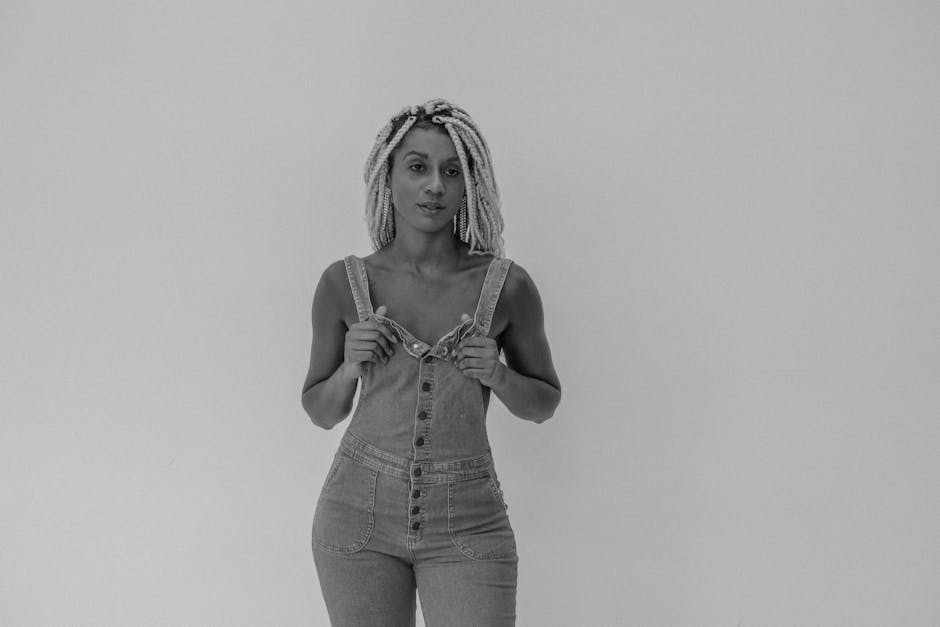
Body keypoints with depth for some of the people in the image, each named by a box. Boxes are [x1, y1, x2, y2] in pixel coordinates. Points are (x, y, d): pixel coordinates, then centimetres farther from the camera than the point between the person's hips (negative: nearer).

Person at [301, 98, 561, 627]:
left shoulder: (507, 286, -2)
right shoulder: (344, 284, 0)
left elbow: (544, 402, 11)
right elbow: (321, 411, 12)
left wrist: (498, 376, -9)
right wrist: (350, 366, -8)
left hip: (468, 523, -1)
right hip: (360, 510, 1)